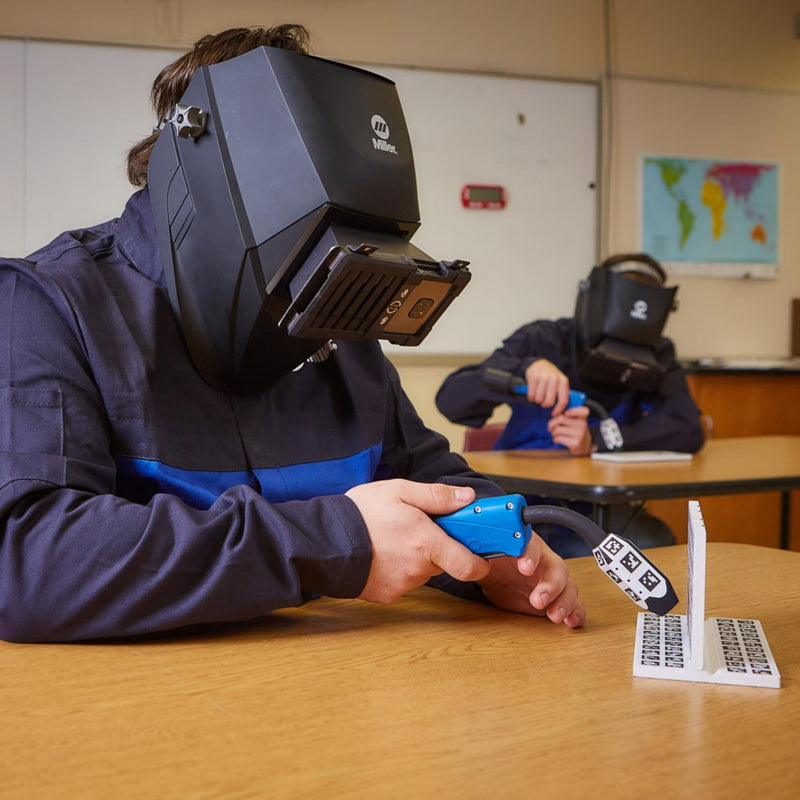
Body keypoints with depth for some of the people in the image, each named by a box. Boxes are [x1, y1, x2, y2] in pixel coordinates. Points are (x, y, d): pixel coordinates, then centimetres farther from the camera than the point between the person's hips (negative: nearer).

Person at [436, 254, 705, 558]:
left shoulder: (657, 359, 1)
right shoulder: (541, 340, -6)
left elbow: (689, 430, -17)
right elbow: (450, 399, -17)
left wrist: (597, 439, -31)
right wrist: (527, 369, -36)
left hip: (591, 510, 3)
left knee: (656, 542, -26)